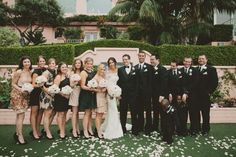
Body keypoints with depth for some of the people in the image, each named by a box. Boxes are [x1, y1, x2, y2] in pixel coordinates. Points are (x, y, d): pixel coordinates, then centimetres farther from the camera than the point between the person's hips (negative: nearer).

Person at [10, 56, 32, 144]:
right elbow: (13, 84, -9)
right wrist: (20, 89, -23)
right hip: (17, 95, -6)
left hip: (25, 95, 6)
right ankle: (20, 136, 4)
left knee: (19, 115, 15)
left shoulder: (30, 72, 3)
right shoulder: (18, 72, -14)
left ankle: (17, 133, 28)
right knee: (21, 115, -7)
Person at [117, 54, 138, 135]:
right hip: (123, 95, 1)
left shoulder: (135, 69, 2)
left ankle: (134, 129, 17)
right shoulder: (120, 70, 6)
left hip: (133, 94, -1)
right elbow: (118, 82, 4)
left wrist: (137, 93, -6)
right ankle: (123, 128, 21)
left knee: (134, 112, 6)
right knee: (123, 112, 9)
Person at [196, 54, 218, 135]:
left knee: (205, 113, 7)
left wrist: (209, 92, -11)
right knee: (196, 113, 10)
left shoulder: (211, 69, -1)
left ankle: (205, 129, 20)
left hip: (205, 95, -3)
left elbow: (215, 82, -6)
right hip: (196, 95, 4)